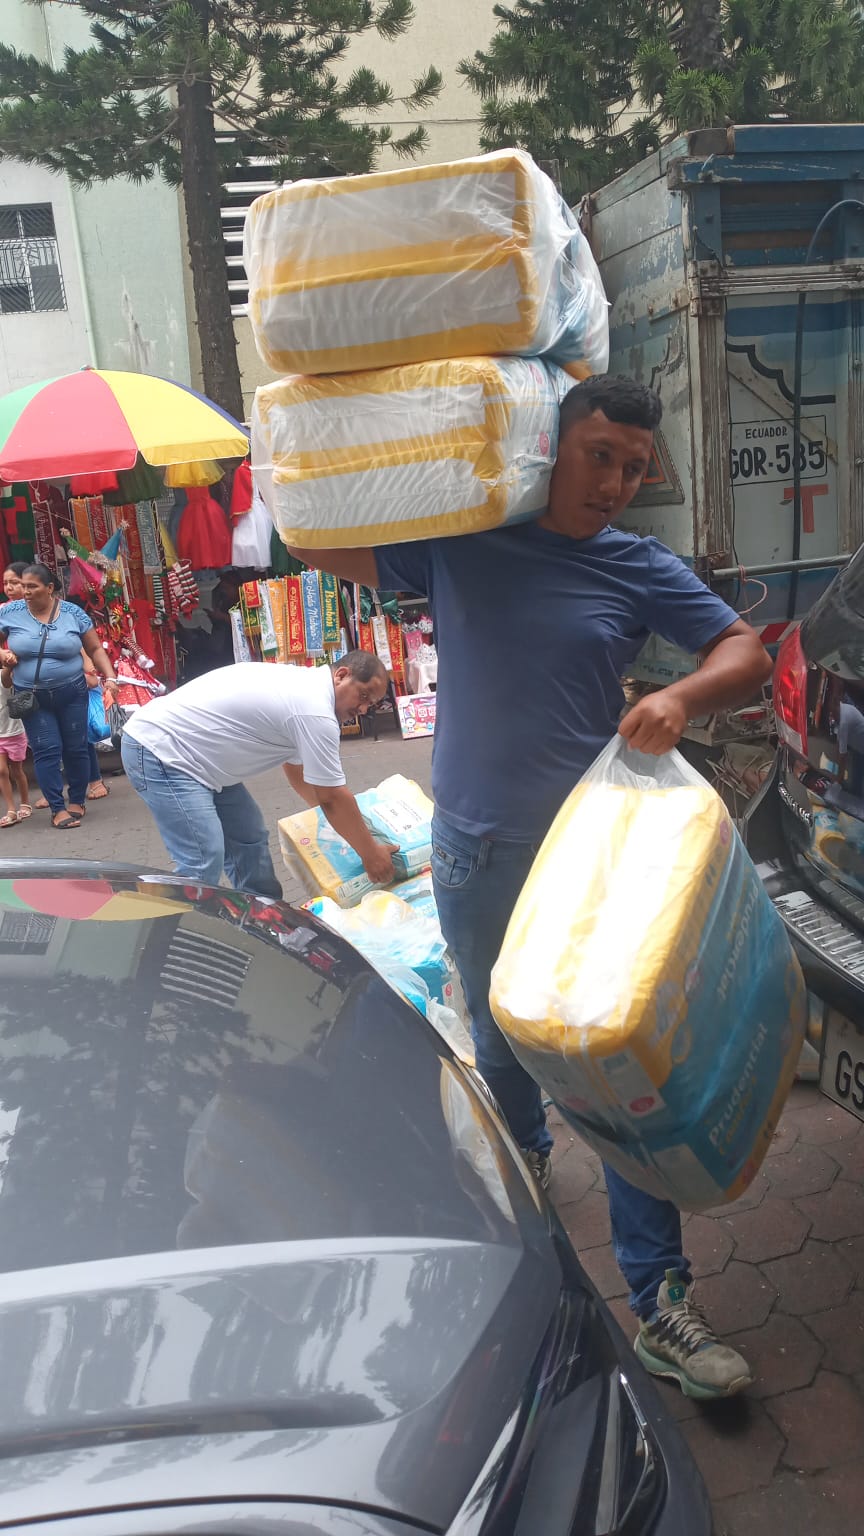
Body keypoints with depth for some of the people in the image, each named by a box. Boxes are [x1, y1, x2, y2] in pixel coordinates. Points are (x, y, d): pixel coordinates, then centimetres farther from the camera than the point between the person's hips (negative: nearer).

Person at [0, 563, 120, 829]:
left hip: (72, 693, 0)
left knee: (76, 748, 7)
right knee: (46, 751, -3)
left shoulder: (73, 613, -4)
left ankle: (77, 801, 24)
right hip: (32, 697, 0)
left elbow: (95, 649, 1)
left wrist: (110, 678, -10)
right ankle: (57, 808, 5)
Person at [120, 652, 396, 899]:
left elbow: (298, 773, 21)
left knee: (250, 839, 14)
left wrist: (348, 822, 23)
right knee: (202, 866, -18)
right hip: (158, 749, -11)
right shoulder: (315, 711, -20)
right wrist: (370, 853, -3)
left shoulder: (304, 685, 11)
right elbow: (332, 797, -14)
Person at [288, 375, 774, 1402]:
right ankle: (524, 1157, 54)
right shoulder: (459, 540, -2)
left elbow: (747, 653, -5)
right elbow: (319, 548, 6)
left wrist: (682, 698, -24)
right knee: (499, 1037, 22)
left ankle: (659, 1301, 10)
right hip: (476, 853, 2)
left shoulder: (640, 570, -3)